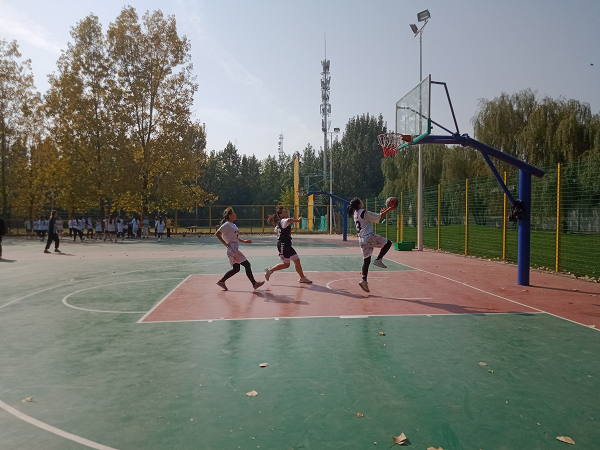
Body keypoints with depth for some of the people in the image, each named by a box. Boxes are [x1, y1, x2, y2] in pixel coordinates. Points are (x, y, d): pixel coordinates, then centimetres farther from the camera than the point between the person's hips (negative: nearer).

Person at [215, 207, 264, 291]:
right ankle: (254, 283, -2)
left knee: (236, 269, 11)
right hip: (232, 249, -10)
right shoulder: (227, 225, -11)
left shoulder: (233, 225, 17)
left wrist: (244, 241, 16)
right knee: (247, 264, -8)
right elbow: (217, 234, -16)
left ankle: (221, 281, 19)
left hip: (235, 249, 10)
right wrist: (225, 243, -17)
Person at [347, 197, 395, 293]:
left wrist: (381, 212, 27)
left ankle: (364, 280, 1)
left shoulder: (355, 215, 16)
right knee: (388, 243, 8)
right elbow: (378, 217, -5)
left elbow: (372, 217, 26)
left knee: (366, 260, 8)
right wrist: (389, 209, 4)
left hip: (361, 240, 8)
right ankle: (378, 260, 1)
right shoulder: (364, 212, -10)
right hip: (369, 237, -8)